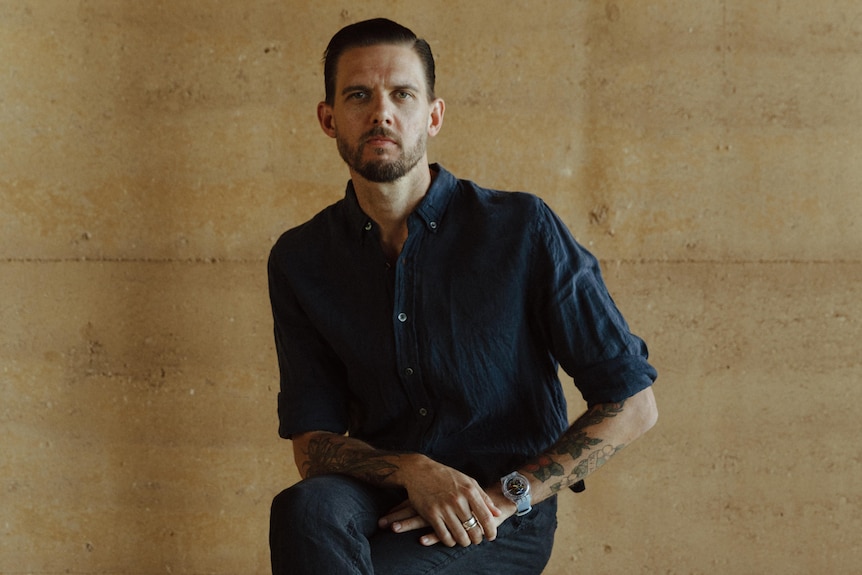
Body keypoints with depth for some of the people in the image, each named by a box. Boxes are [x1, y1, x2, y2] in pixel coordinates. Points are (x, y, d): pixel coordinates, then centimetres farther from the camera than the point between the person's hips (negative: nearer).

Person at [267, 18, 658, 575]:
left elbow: (633, 403, -6)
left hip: (505, 519, -3)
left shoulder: (521, 230, -8)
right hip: (383, 493, 3)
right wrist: (412, 470, -19)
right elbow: (312, 441, 2)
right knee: (306, 508, -33)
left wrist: (505, 495, -13)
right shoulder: (300, 260, 2)